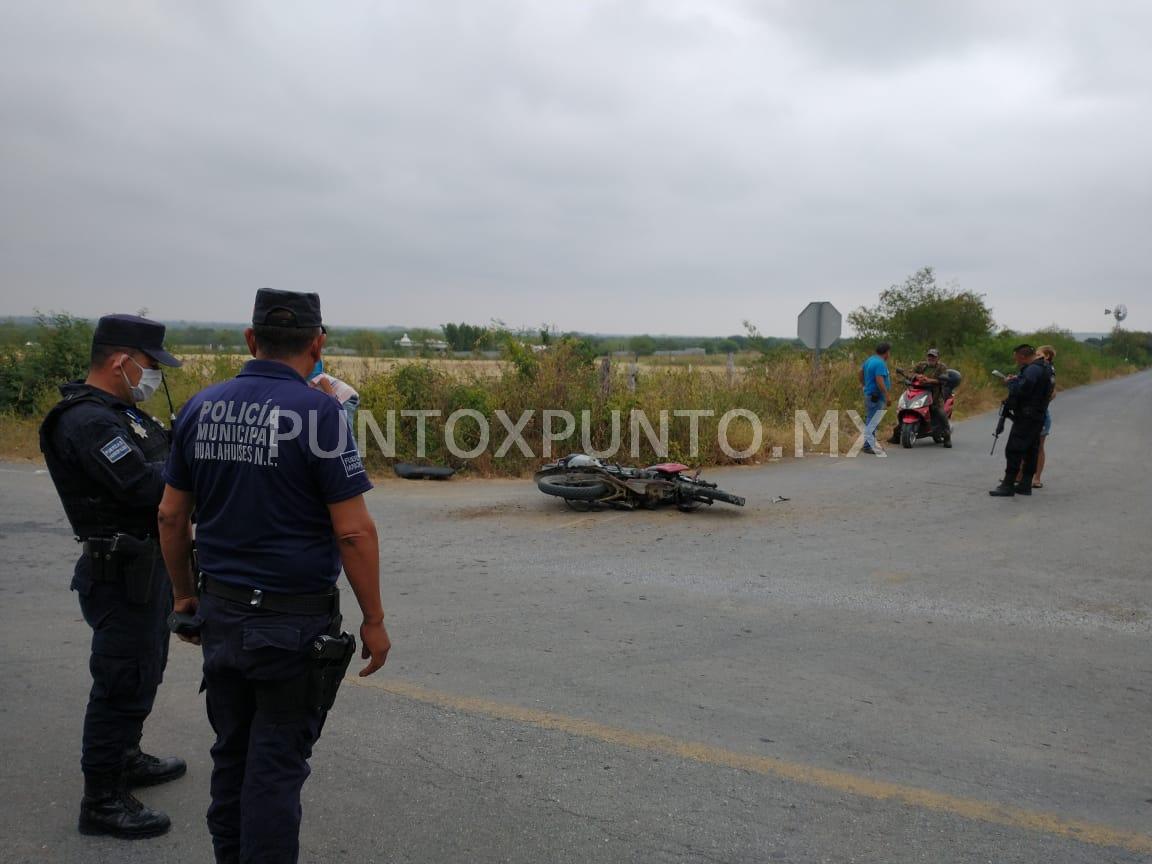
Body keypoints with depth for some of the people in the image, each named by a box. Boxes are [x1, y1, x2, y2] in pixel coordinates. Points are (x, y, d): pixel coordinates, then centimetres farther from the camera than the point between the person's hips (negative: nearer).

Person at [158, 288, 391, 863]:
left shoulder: (201, 408, 2)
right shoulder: (319, 412, -16)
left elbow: (171, 517, 7)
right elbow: (354, 531, -17)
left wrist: (185, 594, 20)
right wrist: (374, 621, -7)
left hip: (219, 614, 6)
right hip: (293, 622, -5)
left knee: (230, 756, 20)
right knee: (275, 767, 6)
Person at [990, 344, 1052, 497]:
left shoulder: (1032, 370, -16)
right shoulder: (1043, 369, 17)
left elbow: (1021, 390, -25)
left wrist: (1012, 381, -7)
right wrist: (1016, 380, 8)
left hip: (1026, 418, -10)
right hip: (1037, 418, 10)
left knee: (1013, 450, -8)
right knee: (1030, 451, 11)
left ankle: (1008, 485, -8)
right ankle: (1025, 484, 16)